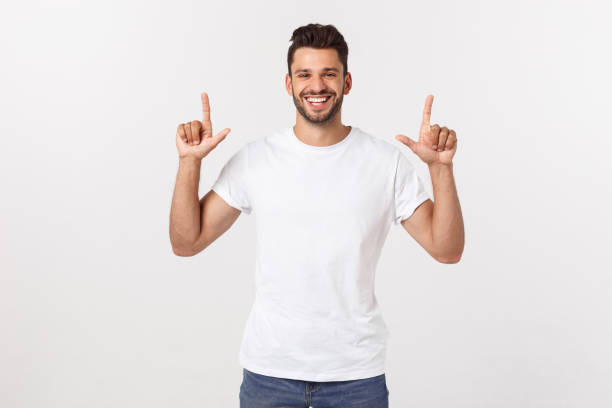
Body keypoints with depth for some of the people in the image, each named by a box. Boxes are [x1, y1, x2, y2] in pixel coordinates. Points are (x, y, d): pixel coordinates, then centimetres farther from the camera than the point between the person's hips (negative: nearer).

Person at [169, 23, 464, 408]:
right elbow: (186, 243, -1)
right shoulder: (254, 159, -2)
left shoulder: (387, 161, -3)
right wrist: (190, 161, -11)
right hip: (269, 367, 1)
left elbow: (447, 250, -5)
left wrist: (441, 166, -17)